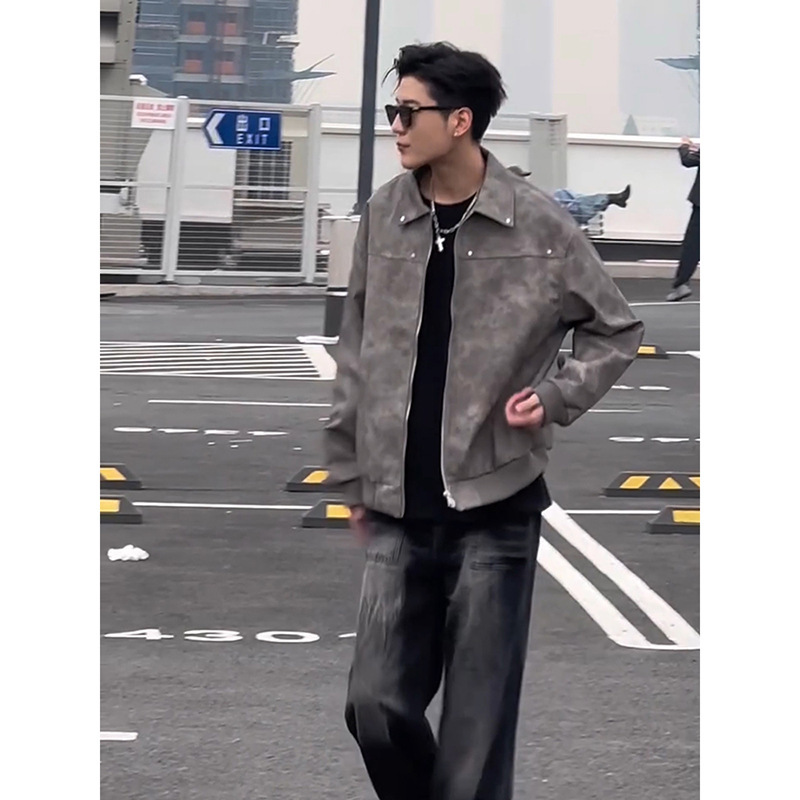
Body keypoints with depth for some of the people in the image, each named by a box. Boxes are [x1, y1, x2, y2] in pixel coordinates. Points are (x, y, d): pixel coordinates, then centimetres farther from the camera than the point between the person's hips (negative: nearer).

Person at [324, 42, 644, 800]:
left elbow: (616, 330, 7)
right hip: (400, 514, 3)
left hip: (496, 508, -3)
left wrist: (556, 397, -9)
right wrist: (352, 476, 12)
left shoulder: (539, 225, -6)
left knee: (477, 725, 1)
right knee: (377, 705, 0)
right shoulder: (383, 217, 3)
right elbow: (356, 355, 11)